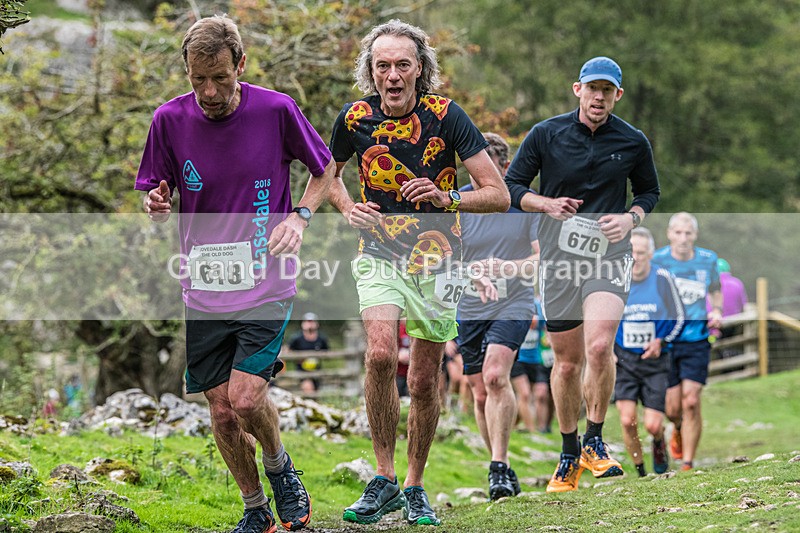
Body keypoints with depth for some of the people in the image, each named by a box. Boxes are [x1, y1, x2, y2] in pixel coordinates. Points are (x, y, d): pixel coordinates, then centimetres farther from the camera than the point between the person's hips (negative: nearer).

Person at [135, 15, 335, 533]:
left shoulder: (276, 110, -8)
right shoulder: (170, 119, -3)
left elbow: (327, 168, 8)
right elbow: (155, 198, 8)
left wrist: (300, 216, -8)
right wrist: (155, 204, -16)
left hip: (266, 287, -3)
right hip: (203, 292, 3)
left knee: (246, 398, -16)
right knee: (222, 412, 4)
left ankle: (280, 466, 16)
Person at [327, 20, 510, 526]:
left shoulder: (445, 115, -11)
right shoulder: (355, 118, -4)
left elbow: (500, 195, -11)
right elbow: (329, 173, 18)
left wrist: (447, 197, -28)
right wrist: (348, 208, -3)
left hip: (438, 260, 0)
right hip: (379, 255, 1)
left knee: (425, 380, 4)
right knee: (381, 355, -23)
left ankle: (415, 486, 23)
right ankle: (384, 480, -13)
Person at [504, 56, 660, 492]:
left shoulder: (633, 142, 3)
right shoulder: (545, 134, 1)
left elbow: (649, 191, 18)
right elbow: (511, 185, 6)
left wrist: (630, 218, -3)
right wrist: (546, 203, -13)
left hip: (609, 255, -1)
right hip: (558, 256, 1)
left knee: (599, 347, -22)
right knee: (567, 362, 5)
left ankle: (594, 442, -4)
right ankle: (569, 456, 22)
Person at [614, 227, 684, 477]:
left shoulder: (662, 278, -8)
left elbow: (678, 318, 2)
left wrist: (661, 342, -13)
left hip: (655, 360, -1)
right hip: (623, 360, 1)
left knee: (652, 425, -6)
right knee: (627, 420, -14)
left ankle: (659, 444, 32)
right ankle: (640, 472, 5)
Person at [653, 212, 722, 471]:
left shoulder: (708, 260, 2)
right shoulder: (656, 261, -5)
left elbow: (715, 290, 21)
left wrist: (716, 311, 1)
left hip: (696, 341, 1)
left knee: (691, 402, -11)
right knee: (673, 409, 0)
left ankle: (688, 463, -1)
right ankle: (678, 430, 38)